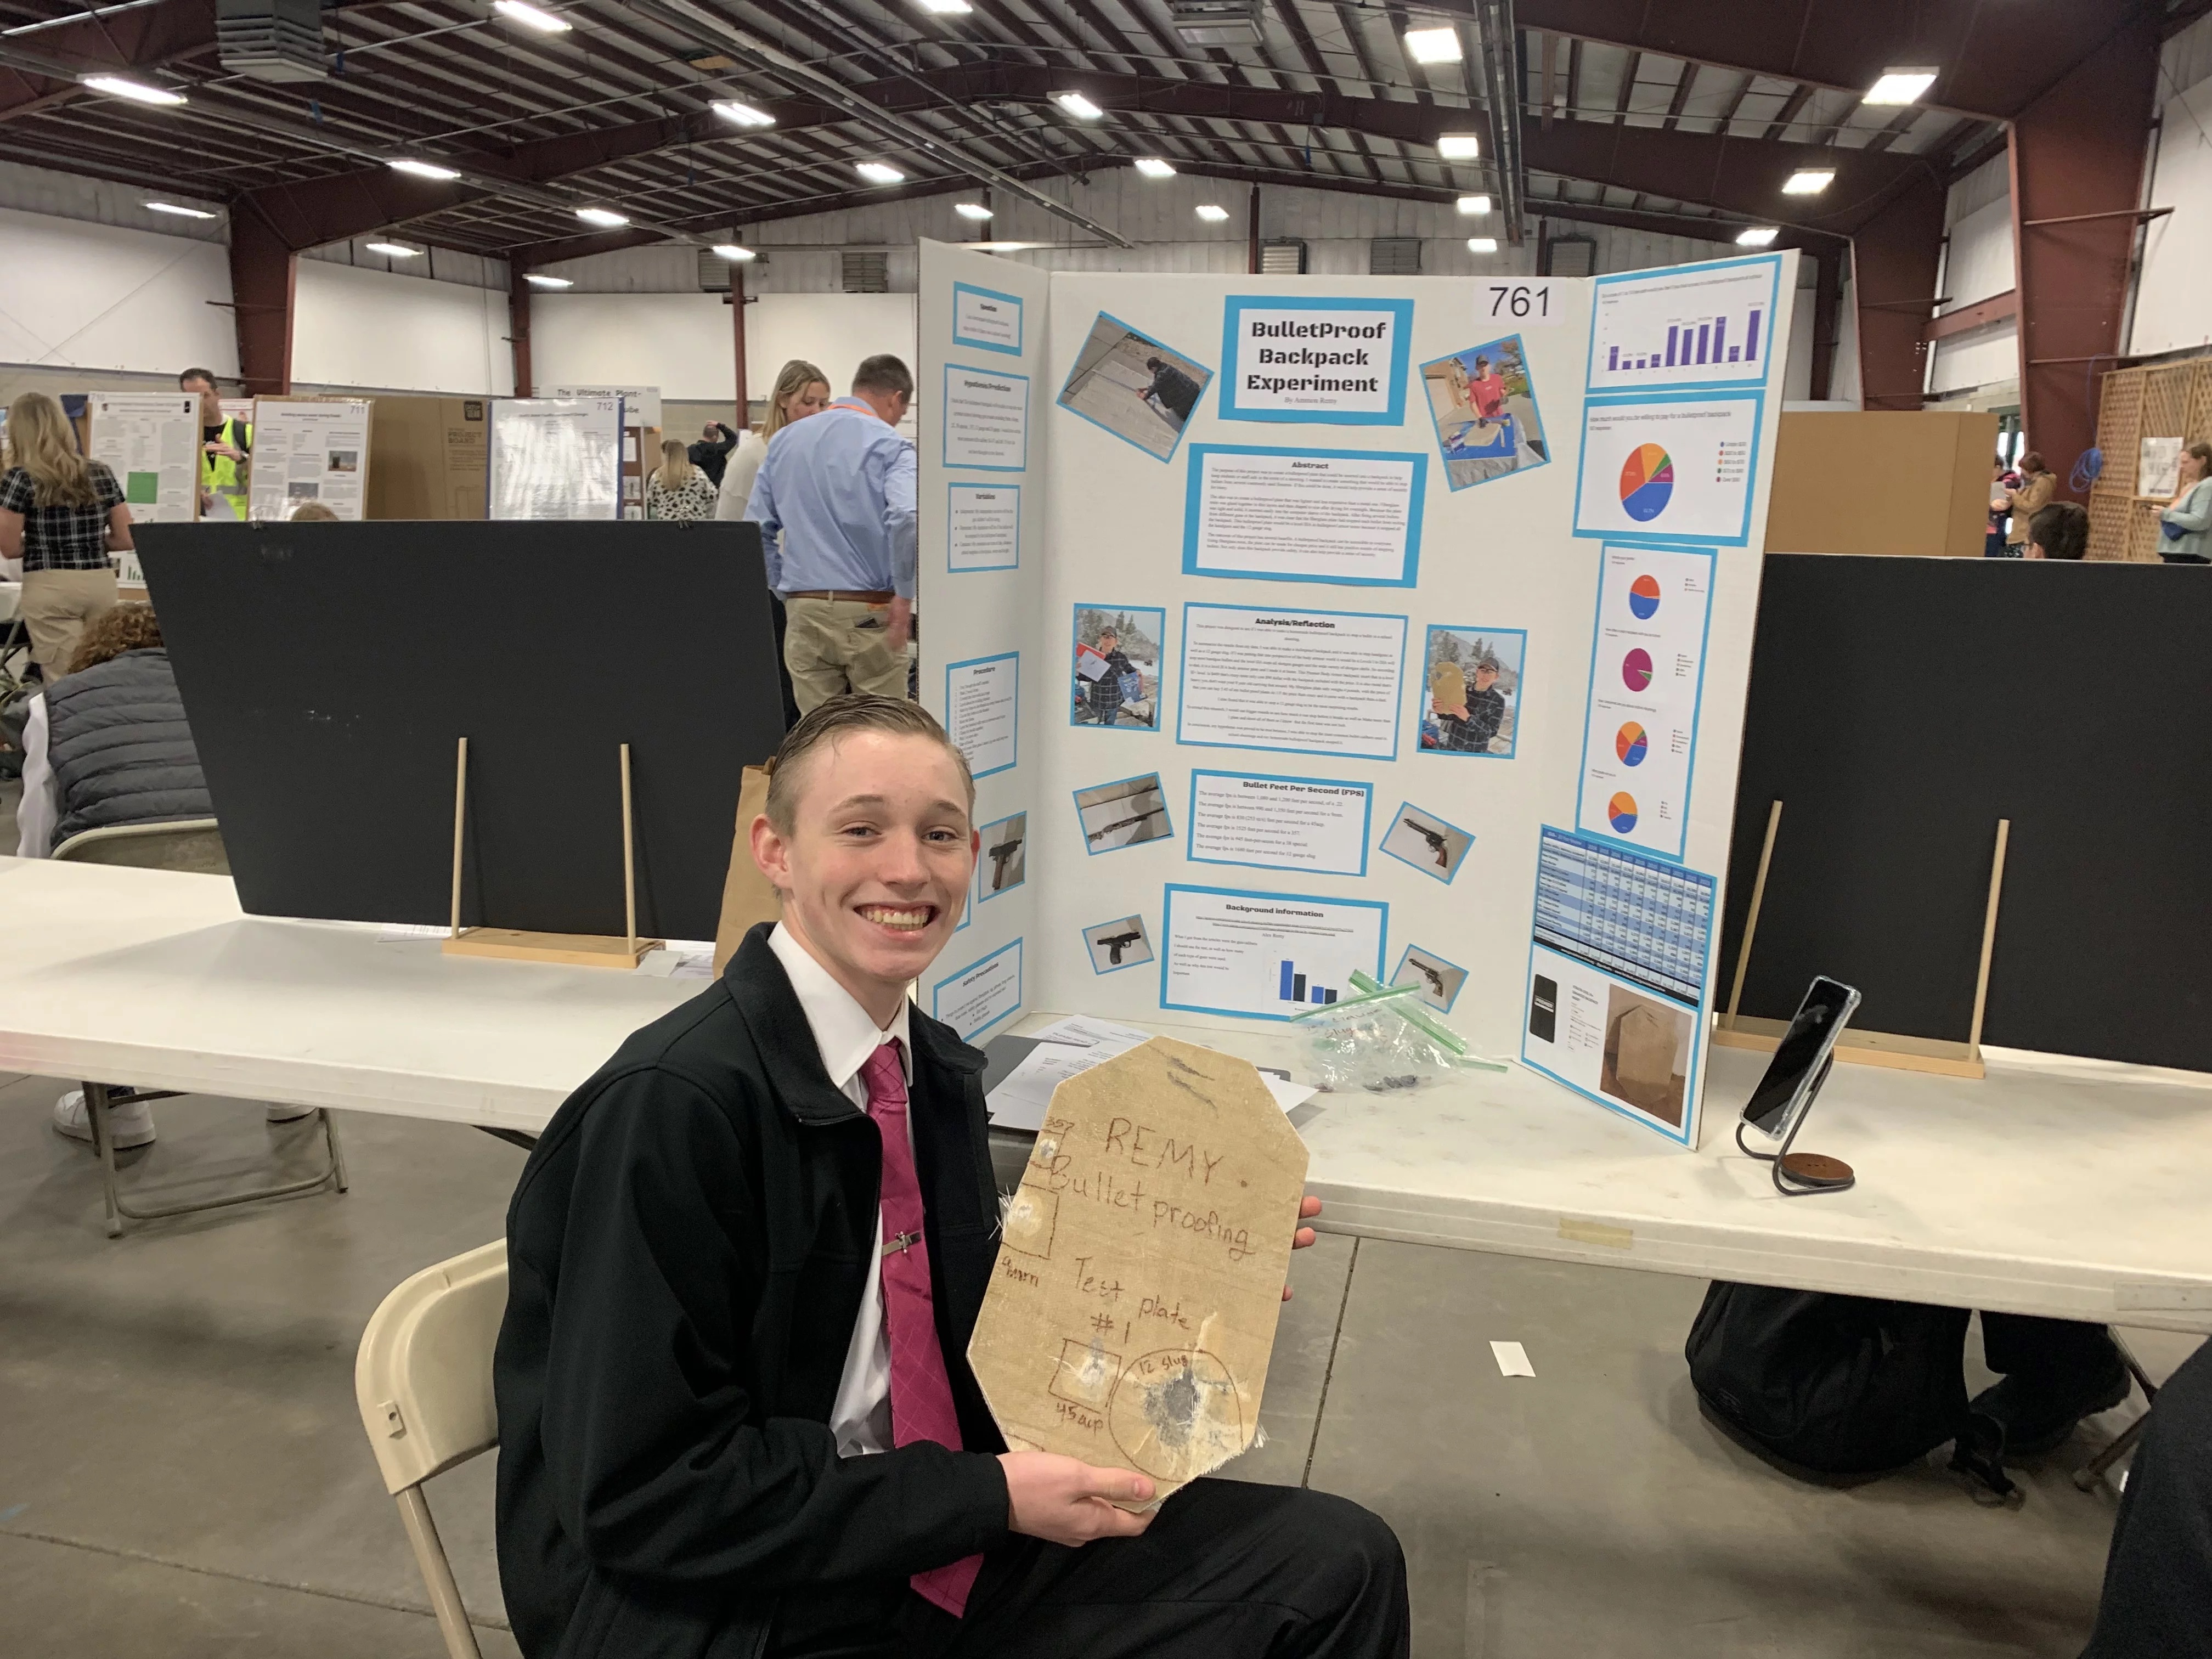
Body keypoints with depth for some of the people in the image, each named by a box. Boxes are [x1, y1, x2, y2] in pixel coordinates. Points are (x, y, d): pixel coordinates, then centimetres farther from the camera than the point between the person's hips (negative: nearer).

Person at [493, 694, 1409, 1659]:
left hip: (943, 1555, 7)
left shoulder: (941, 1071, 2)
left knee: (1338, 1562, -4)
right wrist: (989, 1496, -19)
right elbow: (647, 1499, -20)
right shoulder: (666, 1107, -21)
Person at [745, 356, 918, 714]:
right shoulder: (889, 445, -5)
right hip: (869, 612, -4)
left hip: (805, 609, 5)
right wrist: (904, 594, -15)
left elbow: (757, 528, 11)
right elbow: (908, 518, -23)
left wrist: (785, 591, 15)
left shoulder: (786, 439, 13)